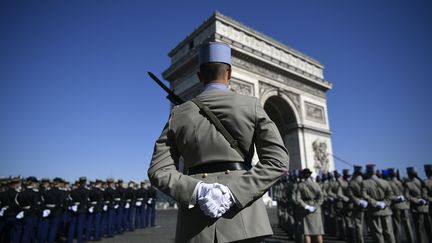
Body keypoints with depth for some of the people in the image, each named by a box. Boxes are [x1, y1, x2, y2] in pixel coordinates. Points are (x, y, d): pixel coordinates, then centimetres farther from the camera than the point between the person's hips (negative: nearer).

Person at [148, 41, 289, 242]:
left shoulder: (179, 113, 6)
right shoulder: (251, 105, 1)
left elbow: (158, 171, -1)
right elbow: (277, 161, -8)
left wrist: (197, 191, -13)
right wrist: (234, 193, -14)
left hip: (196, 220, 2)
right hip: (242, 218, -1)